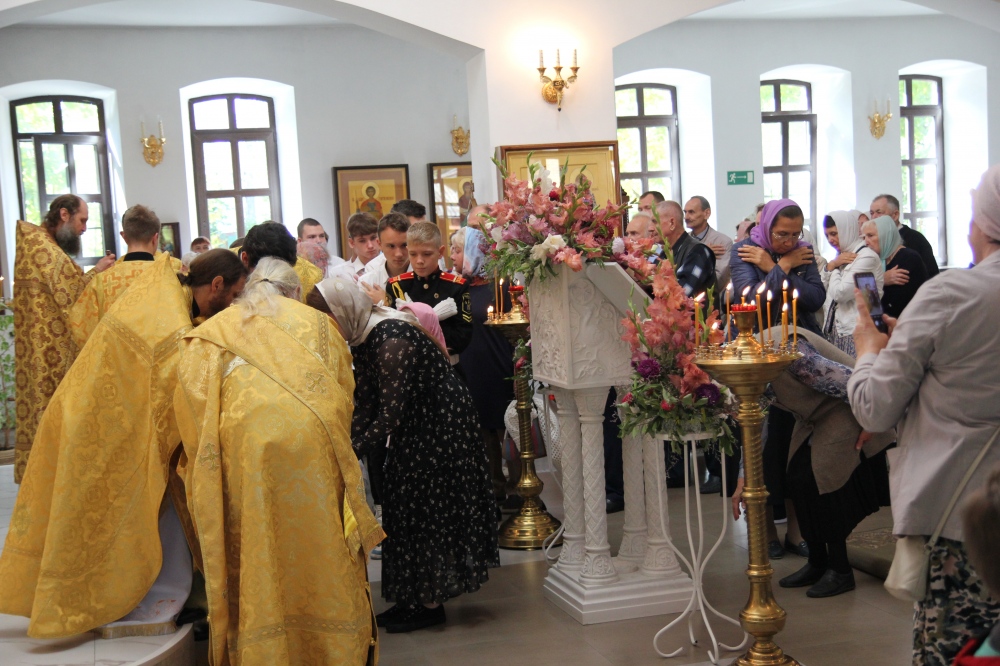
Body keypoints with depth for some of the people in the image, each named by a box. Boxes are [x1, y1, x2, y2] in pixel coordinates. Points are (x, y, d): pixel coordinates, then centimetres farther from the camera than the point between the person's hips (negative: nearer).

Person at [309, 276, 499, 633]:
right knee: (407, 506, 13)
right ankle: (413, 599, 23)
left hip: (442, 426, -9)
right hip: (416, 426, 9)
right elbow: (365, 405, 0)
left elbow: (390, 415, -30)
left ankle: (430, 604, 10)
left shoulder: (391, 339, -29)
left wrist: (351, 450, -28)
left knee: (427, 507, -2)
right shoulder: (363, 338, 0)